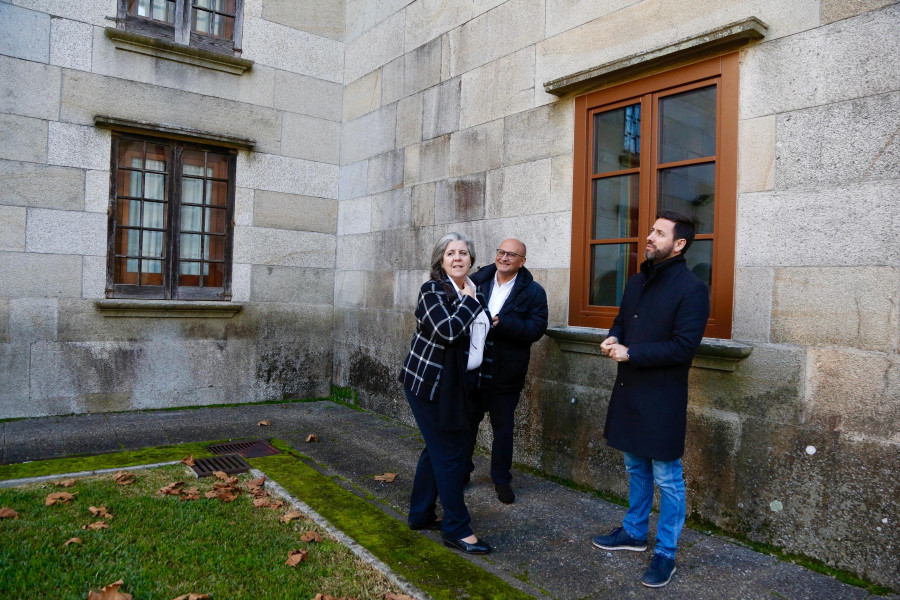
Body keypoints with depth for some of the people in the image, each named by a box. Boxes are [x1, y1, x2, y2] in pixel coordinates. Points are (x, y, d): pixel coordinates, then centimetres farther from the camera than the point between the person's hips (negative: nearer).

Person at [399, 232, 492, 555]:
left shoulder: (474, 291, 9)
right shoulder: (433, 290, -14)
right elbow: (448, 331, -29)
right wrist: (469, 301, -17)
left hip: (456, 383, 8)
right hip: (429, 383, -8)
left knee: (437, 449, 16)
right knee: (449, 453, -3)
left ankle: (421, 514, 31)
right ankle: (457, 529, 9)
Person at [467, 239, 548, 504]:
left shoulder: (533, 292, -6)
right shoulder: (477, 281, 1)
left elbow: (536, 328, -16)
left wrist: (501, 323, -27)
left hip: (505, 375, -2)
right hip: (472, 370, 2)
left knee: (503, 429, 12)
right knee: (467, 422, 18)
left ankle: (501, 479, 30)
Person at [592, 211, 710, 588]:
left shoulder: (691, 289, -14)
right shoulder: (637, 282, 10)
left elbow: (684, 346, -20)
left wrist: (630, 354, -21)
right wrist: (613, 338, -3)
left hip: (663, 397, -8)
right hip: (629, 390, 8)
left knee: (666, 478, 5)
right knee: (635, 468, 21)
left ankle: (666, 553, 20)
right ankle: (634, 532, 38)